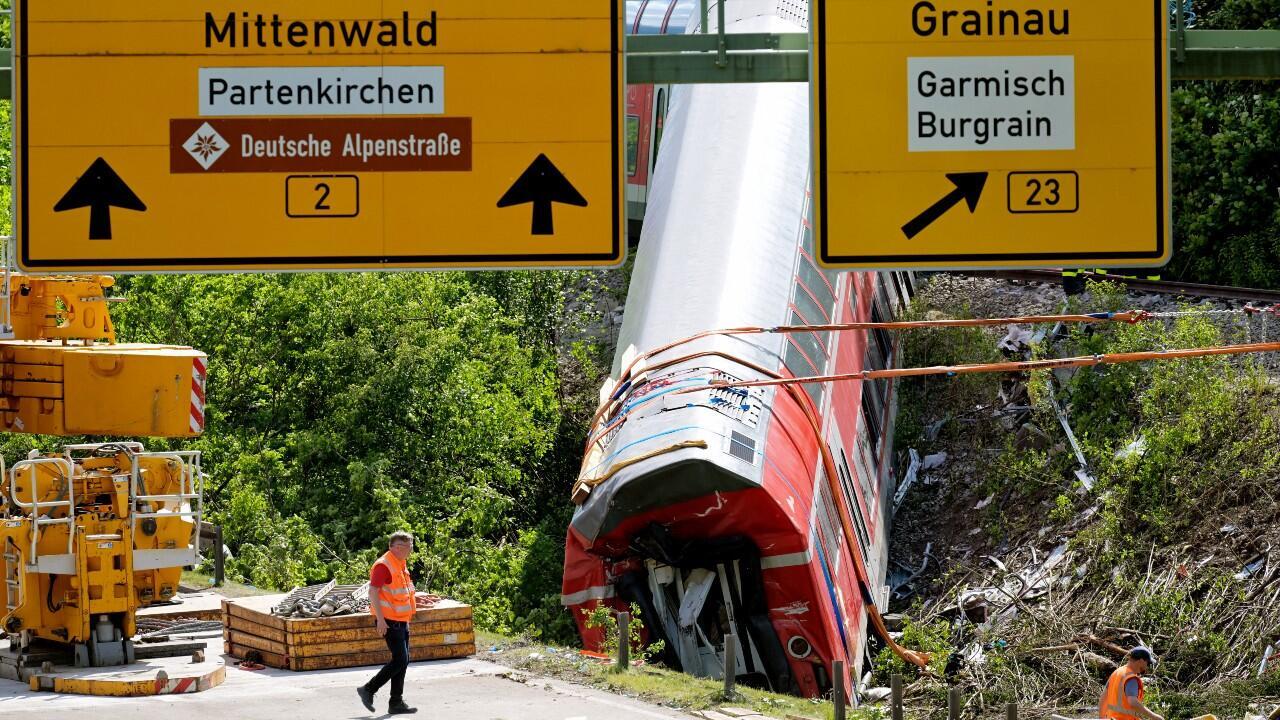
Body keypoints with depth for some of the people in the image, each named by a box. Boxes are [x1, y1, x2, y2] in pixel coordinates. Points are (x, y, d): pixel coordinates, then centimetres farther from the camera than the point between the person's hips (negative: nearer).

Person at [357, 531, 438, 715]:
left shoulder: (401, 565, 14)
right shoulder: (384, 565, -16)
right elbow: (373, 592, -22)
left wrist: (416, 597, 15)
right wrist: (380, 619, -27)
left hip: (401, 620, 10)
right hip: (389, 621, -10)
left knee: (402, 661, 11)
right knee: (400, 660, -12)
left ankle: (396, 702, 16)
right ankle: (369, 690, -3)